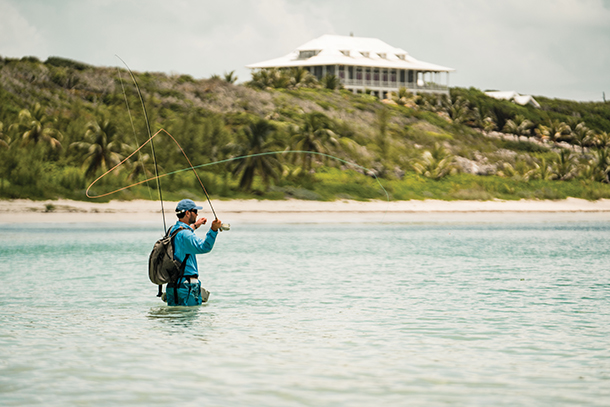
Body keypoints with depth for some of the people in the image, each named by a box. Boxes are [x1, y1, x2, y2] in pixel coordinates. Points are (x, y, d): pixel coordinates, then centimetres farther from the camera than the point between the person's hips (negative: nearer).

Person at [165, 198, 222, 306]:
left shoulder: (173, 230, 14)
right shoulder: (185, 234, -17)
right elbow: (203, 247, -31)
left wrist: (194, 226, 50)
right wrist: (213, 229, -39)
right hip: (187, 285, -9)